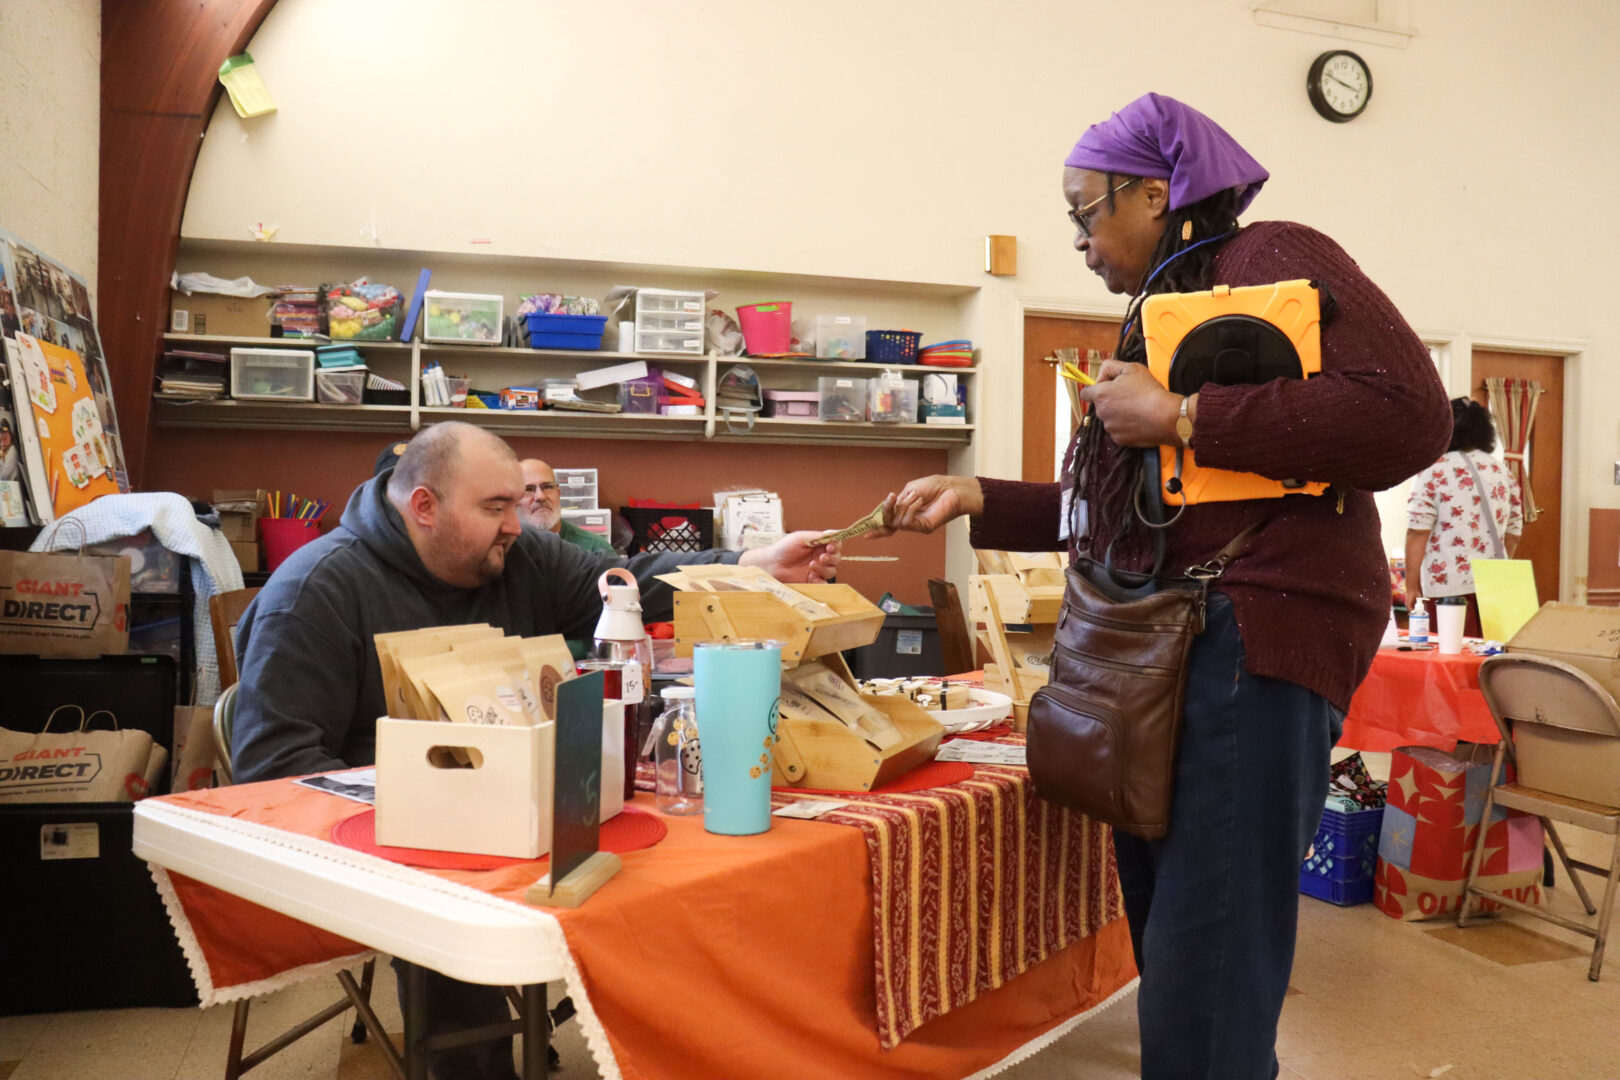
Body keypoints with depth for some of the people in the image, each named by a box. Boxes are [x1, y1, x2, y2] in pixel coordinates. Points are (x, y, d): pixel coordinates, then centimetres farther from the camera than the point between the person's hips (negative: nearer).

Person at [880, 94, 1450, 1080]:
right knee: (1161, 935, 16)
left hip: (1255, 637, -9)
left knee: (1204, 975, -6)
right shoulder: (1162, 308, 21)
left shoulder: (1274, 260, -3)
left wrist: (1178, 417, -16)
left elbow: (1409, 413, -19)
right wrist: (976, 500, 16)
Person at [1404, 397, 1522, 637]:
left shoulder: (1435, 471, -4)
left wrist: (1411, 586, -5)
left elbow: (1418, 532, -10)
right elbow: (1513, 533, 16)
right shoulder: (1503, 472, 12)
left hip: (1449, 584, -5)